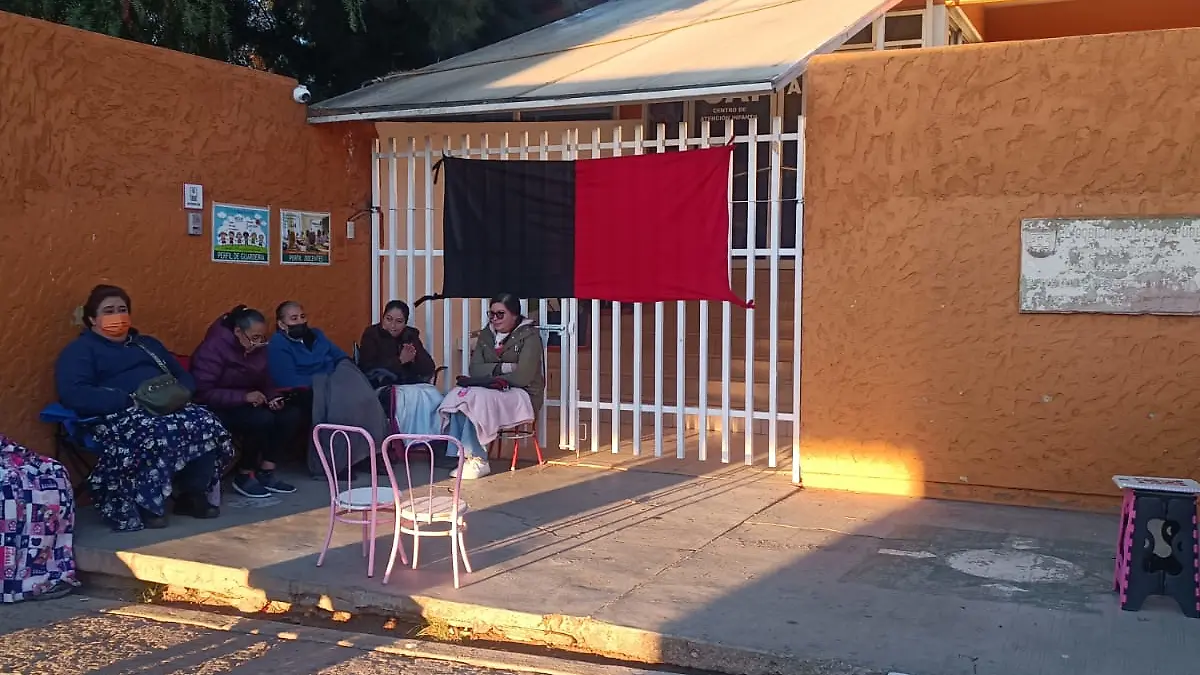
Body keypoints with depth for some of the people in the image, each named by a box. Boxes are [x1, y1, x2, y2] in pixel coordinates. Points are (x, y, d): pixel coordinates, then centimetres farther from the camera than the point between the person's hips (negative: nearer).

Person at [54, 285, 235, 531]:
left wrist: (179, 393, -1)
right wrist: (132, 400, -17)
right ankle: (145, 503, -21)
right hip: (118, 415, -6)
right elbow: (74, 395, -10)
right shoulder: (80, 350, 8)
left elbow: (185, 376, 25)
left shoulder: (148, 344, 28)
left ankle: (193, 494, -9)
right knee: (161, 434, -38)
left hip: (170, 409, 6)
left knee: (208, 424, -24)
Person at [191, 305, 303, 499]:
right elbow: (203, 393, -25)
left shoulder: (257, 348, 2)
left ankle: (266, 472, -8)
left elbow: (264, 381, 14)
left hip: (247, 404, 8)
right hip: (216, 409, -8)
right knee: (263, 418, -33)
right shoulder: (213, 348, -19)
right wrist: (244, 397, -30)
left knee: (293, 414, -15)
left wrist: (273, 397, -10)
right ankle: (244, 476, -12)